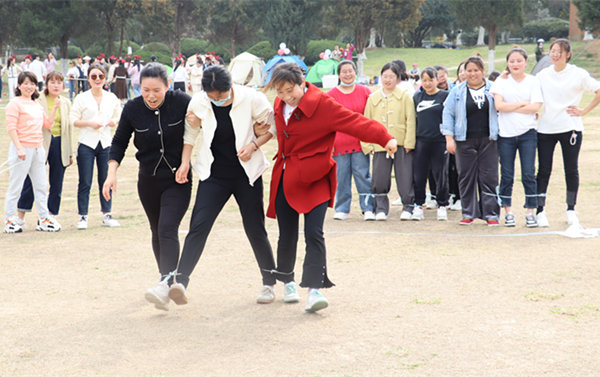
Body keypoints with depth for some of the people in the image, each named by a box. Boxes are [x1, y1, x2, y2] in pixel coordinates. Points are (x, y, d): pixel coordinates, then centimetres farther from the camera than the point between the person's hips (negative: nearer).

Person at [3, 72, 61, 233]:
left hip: (38, 149, 7)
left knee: (41, 185, 10)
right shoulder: (15, 103, -7)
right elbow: (11, 127, -13)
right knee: (15, 185, -1)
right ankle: (10, 219, 6)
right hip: (22, 149, -7)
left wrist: (55, 108, 8)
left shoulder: (37, 104, 16)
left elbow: (47, 124, 18)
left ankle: (44, 219, 16)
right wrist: (19, 148, -20)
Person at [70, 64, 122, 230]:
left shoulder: (112, 98, 9)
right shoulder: (81, 98, 0)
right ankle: (83, 216, 6)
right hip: (87, 143, -3)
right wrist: (90, 123, -16)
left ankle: (106, 215, 15)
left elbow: (118, 116, 17)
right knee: (85, 182, -1)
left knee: (106, 181, 6)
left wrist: (114, 121, -5)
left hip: (106, 143, 3)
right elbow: (73, 120, -1)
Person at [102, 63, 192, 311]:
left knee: (167, 228, -19)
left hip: (178, 181, -4)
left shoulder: (182, 102, -14)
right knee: (157, 231, 14)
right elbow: (119, 142, 3)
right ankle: (167, 278, 30)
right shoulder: (132, 109, -7)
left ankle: (165, 285, -28)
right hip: (148, 181, 4)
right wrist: (112, 173, -9)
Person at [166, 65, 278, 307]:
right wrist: (185, 163, -3)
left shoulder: (251, 99, -13)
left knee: (255, 230, 7)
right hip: (214, 175, 1)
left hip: (247, 174, -1)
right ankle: (180, 282, -20)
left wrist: (253, 145, -15)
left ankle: (269, 283, 24)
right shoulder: (198, 102, -8)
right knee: (199, 225, -14)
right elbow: (190, 133, 8)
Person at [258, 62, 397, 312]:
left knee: (313, 233, -16)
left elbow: (353, 121, -23)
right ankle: (287, 280, 31)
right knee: (287, 235, 10)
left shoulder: (321, 104, -14)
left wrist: (385, 138, -35)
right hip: (284, 178, 5)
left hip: (312, 179, -5)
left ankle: (314, 289, -14)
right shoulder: (280, 105, 6)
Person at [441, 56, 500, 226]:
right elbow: (448, 114, 5)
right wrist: (449, 138, -4)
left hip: (488, 140, 0)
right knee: (466, 177, 2)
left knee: (489, 177, -2)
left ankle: (491, 213, 3)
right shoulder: (457, 91, 7)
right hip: (465, 141, 1)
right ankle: (469, 213, 12)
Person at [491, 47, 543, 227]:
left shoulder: (533, 81, 5)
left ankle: (530, 212, 2)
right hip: (505, 133, 1)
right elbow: (499, 105, -7)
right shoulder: (501, 82, 6)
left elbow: (535, 107, -7)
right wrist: (522, 104, -7)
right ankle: (508, 212, 11)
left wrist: (510, 108, -7)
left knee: (528, 174, -4)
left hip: (527, 133, -1)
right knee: (506, 175, 3)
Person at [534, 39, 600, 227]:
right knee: (544, 170, -1)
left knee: (571, 170, 5)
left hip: (570, 128, -2)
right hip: (545, 128, 2)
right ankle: (540, 210, 2)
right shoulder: (542, 75, 8)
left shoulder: (578, 74, -2)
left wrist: (584, 111, -4)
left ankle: (571, 210, 15)